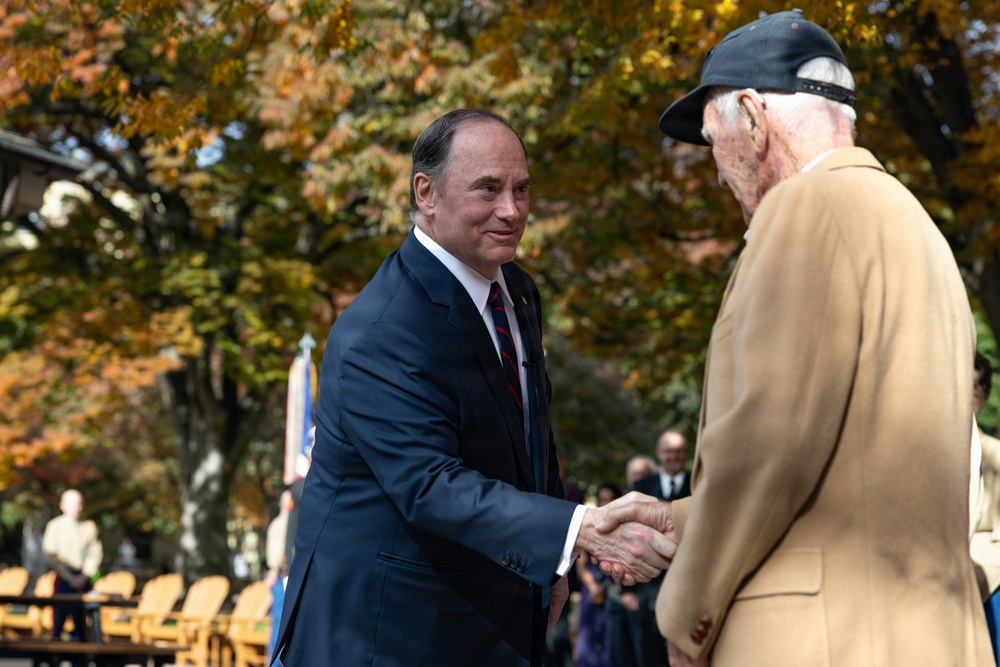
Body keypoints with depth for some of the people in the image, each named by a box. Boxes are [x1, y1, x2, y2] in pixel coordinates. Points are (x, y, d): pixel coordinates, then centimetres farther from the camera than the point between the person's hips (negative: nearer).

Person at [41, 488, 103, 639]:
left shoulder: (89, 527, 8)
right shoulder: (54, 526, -1)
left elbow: (95, 554, 7)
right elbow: (50, 557, -5)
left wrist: (84, 577, -6)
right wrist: (69, 578, -10)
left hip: (84, 580, 3)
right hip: (63, 578, -3)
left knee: (80, 621, 4)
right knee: (59, 619, -7)